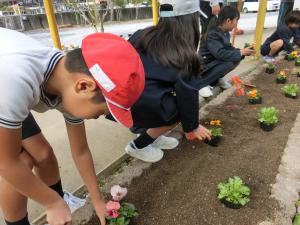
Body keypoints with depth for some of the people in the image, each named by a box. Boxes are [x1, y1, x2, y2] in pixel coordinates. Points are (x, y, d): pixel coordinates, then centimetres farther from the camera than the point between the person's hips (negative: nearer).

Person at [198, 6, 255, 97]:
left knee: (236, 59, -6)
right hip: (205, 66, -8)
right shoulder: (212, 34, -24)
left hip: (216, 63, 8)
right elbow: (220, 53, -33)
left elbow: (229, 48, 12)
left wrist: (243, 51, -4)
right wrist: (241, 52, -23)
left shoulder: (225, 33, 3)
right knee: (229, 62, -28)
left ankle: (217, 78, 11)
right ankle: (201, 83, -16)